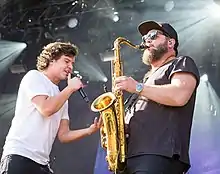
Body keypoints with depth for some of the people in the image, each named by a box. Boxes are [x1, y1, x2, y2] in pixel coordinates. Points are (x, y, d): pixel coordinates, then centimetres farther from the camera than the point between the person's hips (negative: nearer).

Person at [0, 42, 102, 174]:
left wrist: (90, 130, 0)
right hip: (19, 157, -8)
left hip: (41, 162, 8)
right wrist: (70, 88, -3)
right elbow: (46, 109, -16)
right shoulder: (34, 76, 1)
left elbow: (63, 135, 16)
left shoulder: (61, 98, 22)